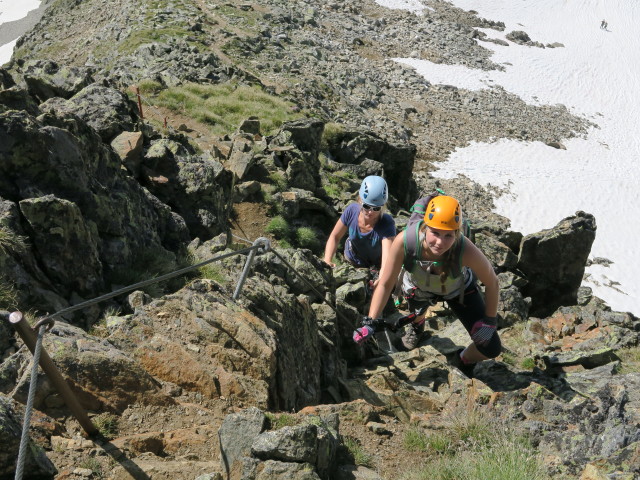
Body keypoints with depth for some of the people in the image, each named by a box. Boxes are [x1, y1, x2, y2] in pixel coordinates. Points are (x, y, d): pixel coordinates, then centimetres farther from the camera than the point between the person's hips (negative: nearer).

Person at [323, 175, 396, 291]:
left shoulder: (387, 224, -39)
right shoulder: (352, 211, -30)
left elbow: (387, 256, -52)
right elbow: (334, 237, -15)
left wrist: (382, 279, -72)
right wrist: (327, 260, -31)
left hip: (376, 265, -2)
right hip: (353, 259, 2)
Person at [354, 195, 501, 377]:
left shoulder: (466, 251, -42)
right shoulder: (404, 241, -41)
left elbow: (492, 282, -22)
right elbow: (385, 284, -27)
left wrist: (489, 321, -15)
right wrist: (370, 323, -28)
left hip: (458, 290, -2)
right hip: (418, 286, 2)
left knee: (491, 348, -6)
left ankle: (464, 361, 30)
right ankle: (417, 324, 33)